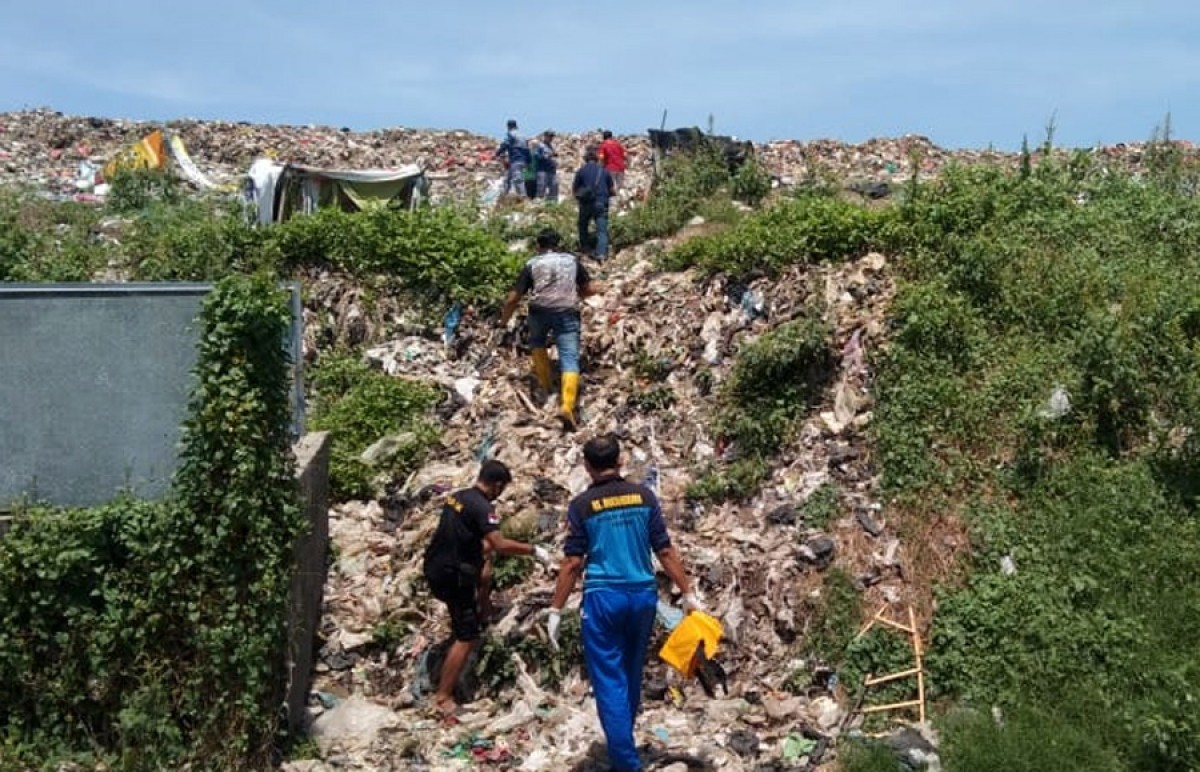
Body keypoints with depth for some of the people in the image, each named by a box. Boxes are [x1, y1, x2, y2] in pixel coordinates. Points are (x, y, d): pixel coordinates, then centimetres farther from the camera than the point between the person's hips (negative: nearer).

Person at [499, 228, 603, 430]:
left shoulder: (531, 264, 13)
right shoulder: (572, 260, 18)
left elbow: (513, 298, 8)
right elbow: (590, 288, 19)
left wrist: (504, 321, 22)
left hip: (540, 311, 0)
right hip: (567, 313, 0)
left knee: (537, 342, 32)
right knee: (569, 358, -5)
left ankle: (544, 385, 33)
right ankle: (567, 406, -22)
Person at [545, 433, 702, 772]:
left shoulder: (582, 505, -5)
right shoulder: (644, 496, 2)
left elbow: (572, 563, -6)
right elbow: (665, 551, 1)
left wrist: (555, 610, -1)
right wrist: (688, 594, 7)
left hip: (603, 597, -4)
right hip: (643, 595, 4)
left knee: (610, 680, 1)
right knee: (631, 674, 19)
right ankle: (622, 743, 36)